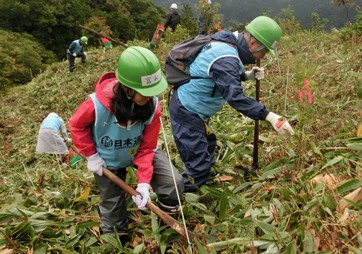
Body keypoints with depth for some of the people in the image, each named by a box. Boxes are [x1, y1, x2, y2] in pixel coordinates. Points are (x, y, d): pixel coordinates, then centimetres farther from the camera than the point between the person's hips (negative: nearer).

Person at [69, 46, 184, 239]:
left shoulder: (152, 105, -28)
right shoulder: (98, 104, -35)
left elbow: (147, 146, -19)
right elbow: (76, 125, -12)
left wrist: (144, 180, -27)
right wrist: (91, 156, -13)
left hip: (139, 151, 1)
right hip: (108, 160, -1)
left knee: (174, 183, -18)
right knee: (112, 208, 13)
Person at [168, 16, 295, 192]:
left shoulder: (227, 43, 5)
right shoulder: (226, 58, -27)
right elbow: (235, 97, -35)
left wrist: (247, 75, 4)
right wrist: (269, 116, -37)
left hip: (191, 107, 11)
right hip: (187, 112, -11)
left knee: (206, 151, 25)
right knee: (199, 166, -7)